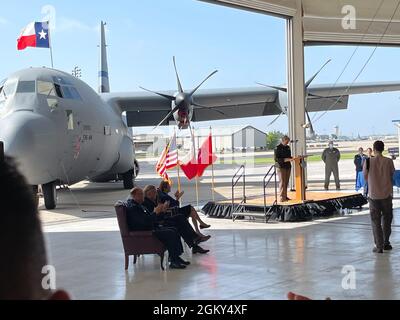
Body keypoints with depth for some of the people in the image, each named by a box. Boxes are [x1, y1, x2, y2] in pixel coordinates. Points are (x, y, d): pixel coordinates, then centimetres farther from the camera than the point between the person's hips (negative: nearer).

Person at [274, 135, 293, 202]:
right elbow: (276, 159, -13)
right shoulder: (278, 148, -8)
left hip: (288, 166, 7)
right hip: (281, 167, -7)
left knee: (286, 182, 9)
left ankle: (285, 196, 15)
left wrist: (291, 158, 2)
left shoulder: (288, 147, 14)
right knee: (282, 182, -8)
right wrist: (285, 160, -23)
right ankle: (282, 197, -8)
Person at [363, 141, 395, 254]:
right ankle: (386, 243, 24)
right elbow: (392, 175, 3)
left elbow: (365, 177, 2)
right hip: (387, 195, 1)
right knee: (387, 220, 17)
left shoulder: (368, 161, -8)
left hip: (374, 195, -1)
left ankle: (379, 246, 4)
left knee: (376, 222, 6)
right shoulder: (388, 161, -7)